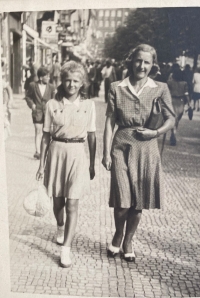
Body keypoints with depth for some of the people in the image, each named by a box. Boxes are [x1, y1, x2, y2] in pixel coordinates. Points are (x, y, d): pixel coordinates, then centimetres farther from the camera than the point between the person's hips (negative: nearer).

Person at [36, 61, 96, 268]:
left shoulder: (88, 105, -1)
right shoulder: (52, 104, -1)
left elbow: (92, 137, 5)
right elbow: (46, 136, 2)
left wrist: (92, 164, 6)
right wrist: (41, 164, 2)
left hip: (77, 154, -1)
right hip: (56, 152, 1)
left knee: (72, 204, -5)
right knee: (57, 200, 15)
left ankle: (66, 249, 3)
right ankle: (60, 228, 46)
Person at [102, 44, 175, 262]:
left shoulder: (160, 89, 2)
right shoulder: (117, 88, 2)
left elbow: (171, 119, 7)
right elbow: (109, 122, 1)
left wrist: (156, 132, -11)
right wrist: (106, 153, -3)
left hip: (146, 148, 1)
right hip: (122, 147, -1)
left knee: (139, 201, 8)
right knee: (122, 200, -4)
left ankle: (127, 242, 31)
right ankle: (118, 235, 28)